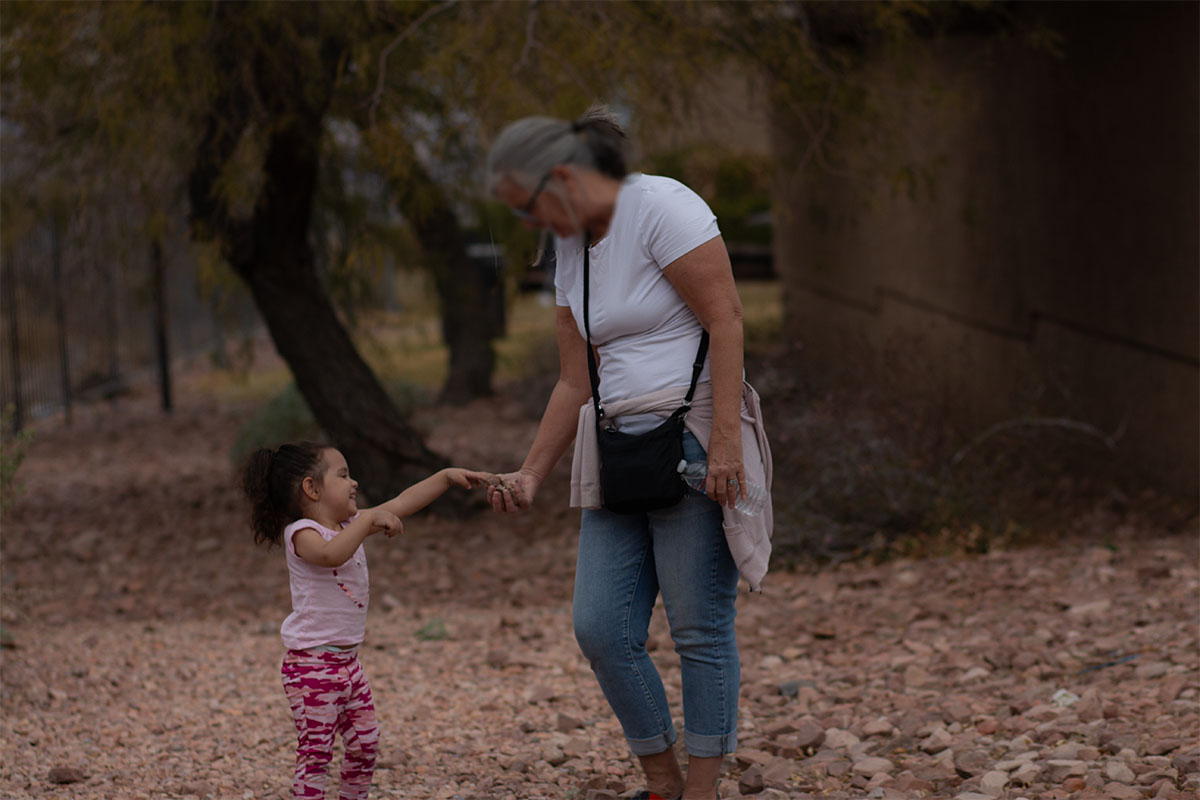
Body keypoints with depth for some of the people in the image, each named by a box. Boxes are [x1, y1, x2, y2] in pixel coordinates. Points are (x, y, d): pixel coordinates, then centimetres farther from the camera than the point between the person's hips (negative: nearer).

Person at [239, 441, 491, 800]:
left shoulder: (350, 525, 11)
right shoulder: (301, 533, -16)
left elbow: (400, 505, 16)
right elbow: (331, 555, -38)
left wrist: (447, 476, 13)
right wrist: (369, 520, -35)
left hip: (348, 661, 9)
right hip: (312, 664, -9)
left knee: (365, 742, 13)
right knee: (316, 750, -7)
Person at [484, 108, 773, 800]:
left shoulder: (660, 206, -9)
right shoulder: (570, 249, 15)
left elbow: (726, 320, -15)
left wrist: (724, 442, -20)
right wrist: (531, 476, 11)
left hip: (693, 437, -8)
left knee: (700, 627, -5)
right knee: (600, 627, 2)